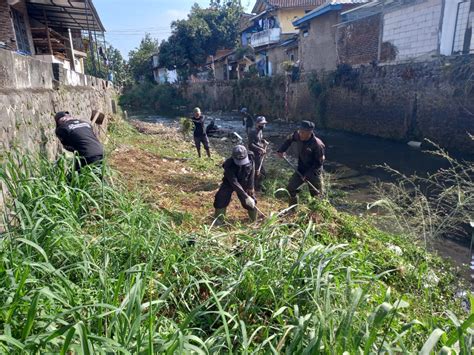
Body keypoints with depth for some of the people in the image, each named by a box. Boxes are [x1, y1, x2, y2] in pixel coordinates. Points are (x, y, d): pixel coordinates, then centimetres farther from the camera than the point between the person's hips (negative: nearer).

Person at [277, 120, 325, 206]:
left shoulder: (317, 144, -28)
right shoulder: (298, 136, -13)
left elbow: (319, 162, -19)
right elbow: (289, 140, 11)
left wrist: (307, 175, -19)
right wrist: (281, 150, -2)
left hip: (314, 172, -5)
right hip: (301, 170, 5)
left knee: (316, 195, 7)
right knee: (290, 189, 3)